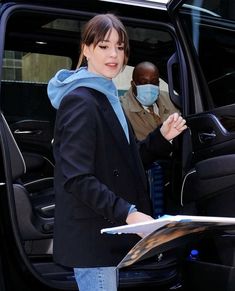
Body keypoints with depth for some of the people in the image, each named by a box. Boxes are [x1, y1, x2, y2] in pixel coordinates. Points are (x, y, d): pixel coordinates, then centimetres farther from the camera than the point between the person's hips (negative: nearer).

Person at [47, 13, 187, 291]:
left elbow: (123, 160, 17)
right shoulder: (80, 102, -15)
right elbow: (77, 179, -23)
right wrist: (127, 213, -29)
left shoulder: (106, 97, 14)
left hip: (108, 227, 10)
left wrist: (162, 136, 5)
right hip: (89, 235, -10)